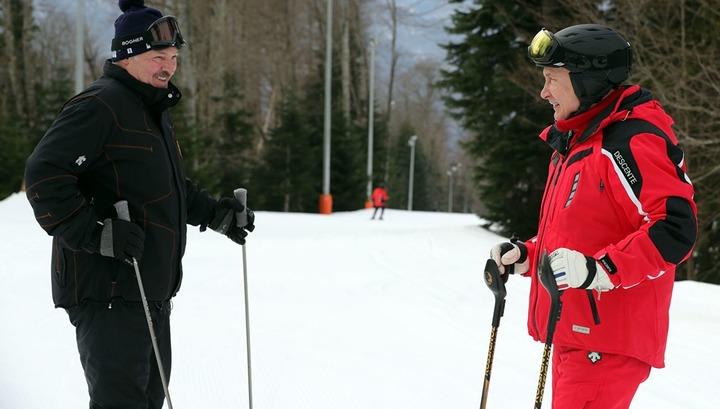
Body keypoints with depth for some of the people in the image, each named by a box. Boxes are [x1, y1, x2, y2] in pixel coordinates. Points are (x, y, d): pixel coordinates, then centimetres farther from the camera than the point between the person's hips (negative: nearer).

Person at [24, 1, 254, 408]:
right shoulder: (99, 106, -15)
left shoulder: (154, 110, 19)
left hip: (152, 292, 10)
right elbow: (45, 175, -23)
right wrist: (95, 233, -30)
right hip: (108, 291, -10)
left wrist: (214, 212, 20)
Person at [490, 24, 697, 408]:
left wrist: (601, 269, -29)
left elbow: (675, 229, -23)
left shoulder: (632, 141, -15)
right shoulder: (574, 143, 17)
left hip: (607, 341, -10)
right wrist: (527, 255, 12)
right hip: (574, 333, 11)